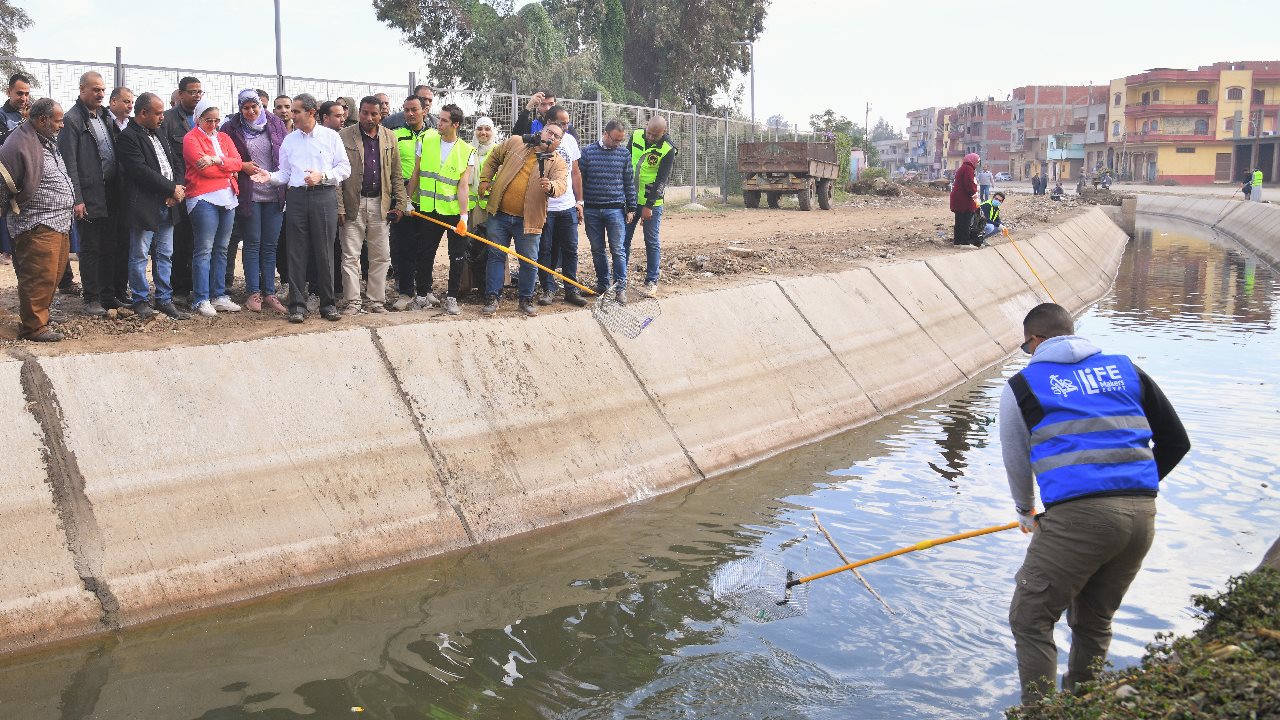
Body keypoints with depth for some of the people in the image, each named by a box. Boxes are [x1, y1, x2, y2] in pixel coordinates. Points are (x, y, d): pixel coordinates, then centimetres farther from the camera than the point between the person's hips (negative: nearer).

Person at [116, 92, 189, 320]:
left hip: (167, 205, 8)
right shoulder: (128, 138, -11)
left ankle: (164, 299, 19)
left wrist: (178, 187, -1)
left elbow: (175, 162, 18)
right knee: (139, 256, 1)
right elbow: (142, 171, -19)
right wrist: (172, 189, -14)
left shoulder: (158, 135, 17)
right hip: (144, 205, -8)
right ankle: (140, 300, 10)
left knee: (165, 255, 12)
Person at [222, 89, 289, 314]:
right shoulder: (231, 129, 1)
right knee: (252, 244, 2)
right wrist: (243, 166, -9)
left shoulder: (275, 124, 7)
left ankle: (269, 293, 11)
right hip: (248, 194, -2)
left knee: (271, 245, 5)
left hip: (275, 194, 2)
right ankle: (253, 293, 8)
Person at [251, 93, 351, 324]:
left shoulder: (331, 136, 4)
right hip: (296, 197, 3)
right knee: (297, 252, 1)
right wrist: (270, 177, -6)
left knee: (324, 252, 0)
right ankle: (297, 305, 6)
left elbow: (344, 168, 2)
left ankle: (328, 303, 9)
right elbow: (285, 173, 13)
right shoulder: (289, 140, 13)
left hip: (324, 196, -3)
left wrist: (322, 176, -11)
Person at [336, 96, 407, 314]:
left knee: (381, 256, 6)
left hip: (380, 204, 3)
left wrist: (400, 203, 3)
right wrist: (339, 208, -10)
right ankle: (352, 302, 6)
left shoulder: (389, 137, 8)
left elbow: (396, 175, 10)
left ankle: (375, 300, 15)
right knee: (350, 256, -1)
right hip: (353, 204, -3)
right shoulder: (344, 136, -2)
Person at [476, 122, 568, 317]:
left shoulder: (558, 163, -2)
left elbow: (561, 184, -20)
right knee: (496, 256, 7)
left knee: (529, 262, 4)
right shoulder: (515, 143, 3)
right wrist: (485, 179, 9)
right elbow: (494, 158, 18)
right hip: (499, 214, 1)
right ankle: (492, 298, 15)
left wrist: (551, 187, -42)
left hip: (527, 220, -1)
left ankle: (526, 299, 21)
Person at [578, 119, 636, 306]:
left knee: (618, 249, -4)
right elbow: (579, 179, 5)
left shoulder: (624, 153, 3)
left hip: (615, 209, -1)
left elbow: (629, 182, 7)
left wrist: (631, 208, 6)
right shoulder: (588, 152, 1)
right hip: (591, 210, 1)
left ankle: (620, 287, 2)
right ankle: (603, 283, 19)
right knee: (597, 250, 8)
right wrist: (578, 205, 2)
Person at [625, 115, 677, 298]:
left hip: (652, 202, -4)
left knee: (652, 242, 4)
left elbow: (661, 180, -15)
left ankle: (651, 282, 13)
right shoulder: (636, 136, -1)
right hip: (629, 199, 4)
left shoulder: (668, 150, -14)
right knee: (623, 240, 3)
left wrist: (649, 206, -17)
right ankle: (620, 282, 8)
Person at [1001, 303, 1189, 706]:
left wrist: (1025, 511, 37)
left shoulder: (1023, 385, 7)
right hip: (1142, 514, 6)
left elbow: (1016, 462, 18)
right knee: (1094, 622, 22)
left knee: (1030, 620, 7)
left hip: (1077, 515, -6)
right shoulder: (1125, 370, 18)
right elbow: (1176, 442, 20)